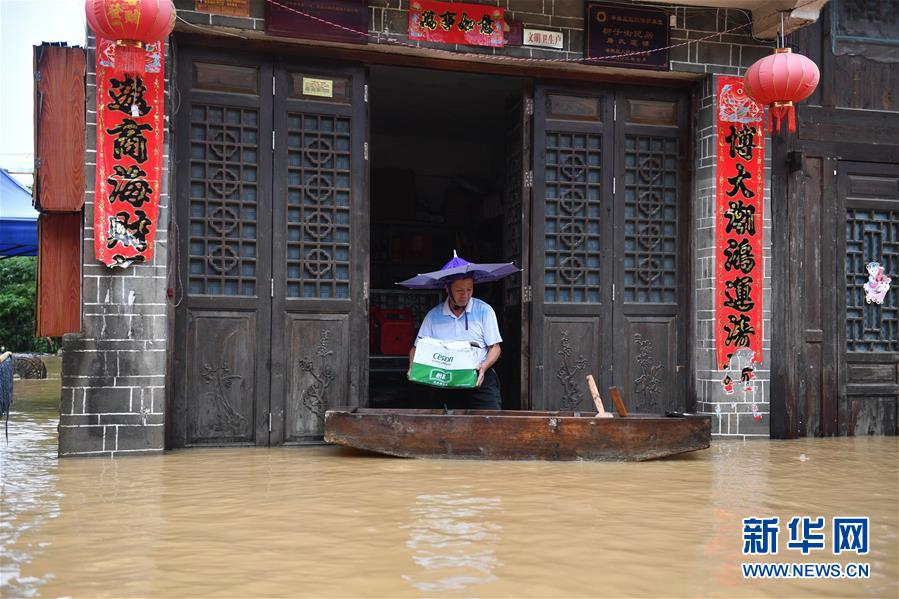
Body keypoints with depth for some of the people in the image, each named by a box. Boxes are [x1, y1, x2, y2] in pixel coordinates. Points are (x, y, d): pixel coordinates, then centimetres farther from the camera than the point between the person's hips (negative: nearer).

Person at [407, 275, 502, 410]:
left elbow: (494, 347, 3)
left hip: (480, 379, -1)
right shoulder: (433, 315, 8)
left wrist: (483, 367, -16)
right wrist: (412, 369, -9)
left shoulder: (484, 310, 3)